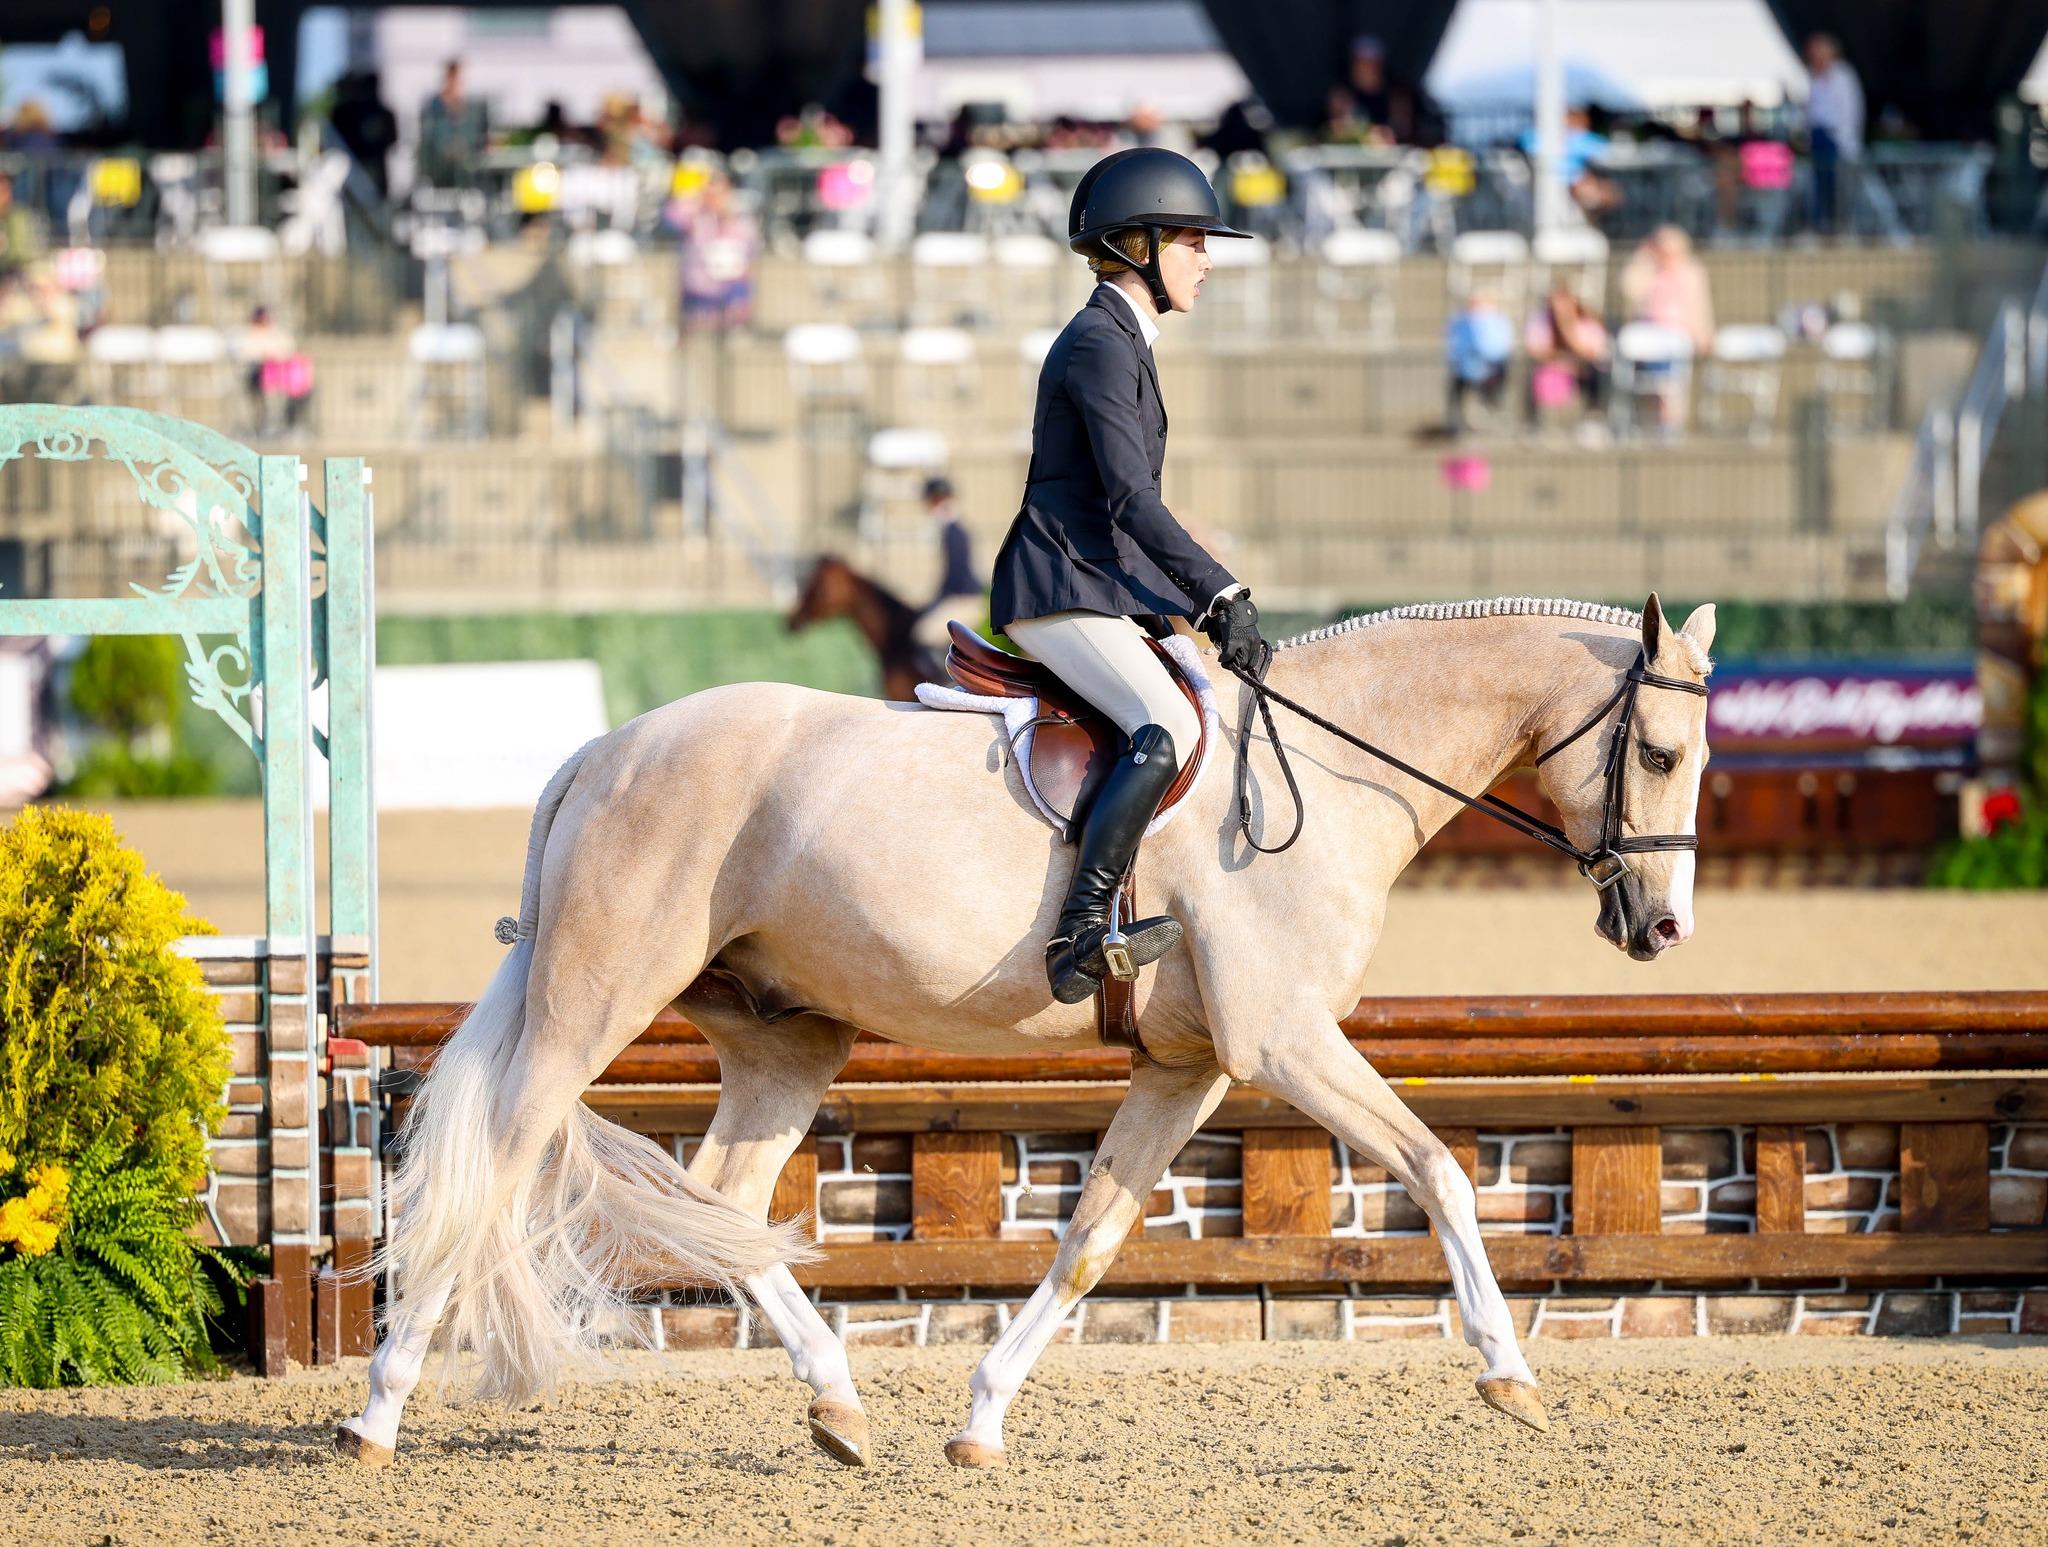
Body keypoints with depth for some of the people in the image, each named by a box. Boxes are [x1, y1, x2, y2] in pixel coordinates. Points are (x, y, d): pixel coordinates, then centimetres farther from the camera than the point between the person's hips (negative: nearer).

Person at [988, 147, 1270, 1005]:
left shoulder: (1121, 344, 21)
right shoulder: (1099, 346, -11)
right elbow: (1130, 499, -20)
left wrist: (1208, 605, 20)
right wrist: (1222, 594, -24)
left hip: (1106, 593, 11)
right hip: (1060, 594, -11)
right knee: (1171, 730, -31)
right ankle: (1078, 935, -38)